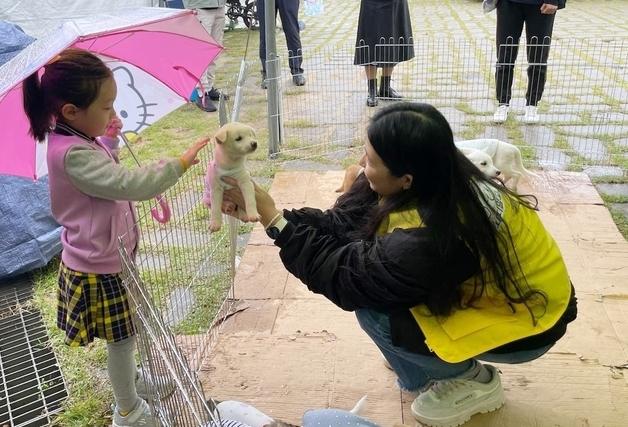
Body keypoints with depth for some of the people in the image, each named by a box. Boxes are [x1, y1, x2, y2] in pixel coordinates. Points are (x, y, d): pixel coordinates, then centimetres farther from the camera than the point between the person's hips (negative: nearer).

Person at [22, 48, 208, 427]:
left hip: (110, 256, 9)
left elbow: (110, 178, 16)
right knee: (122, 338, 9)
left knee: (123, 336, 27)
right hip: (99, 269, -9)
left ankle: (129, 380, 50)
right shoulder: (73, 154, -31)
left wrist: (110, 141, 2)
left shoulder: (78, 138, 0)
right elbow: (131, 185, -37)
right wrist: (180, 164, -32)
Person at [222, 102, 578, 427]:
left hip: (528, 317, -8)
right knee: (375, 282, -3)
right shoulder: (433, 184, -14)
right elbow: (342, 224, -10)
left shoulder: (435, 237, -38)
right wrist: (271, 211, -17)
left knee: (375, 314, -19)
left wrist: (273, 219, -24)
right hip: (490, 283, 8)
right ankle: (422, 371, 17)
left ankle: (473, 381, 5)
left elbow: (345, 275, -27)